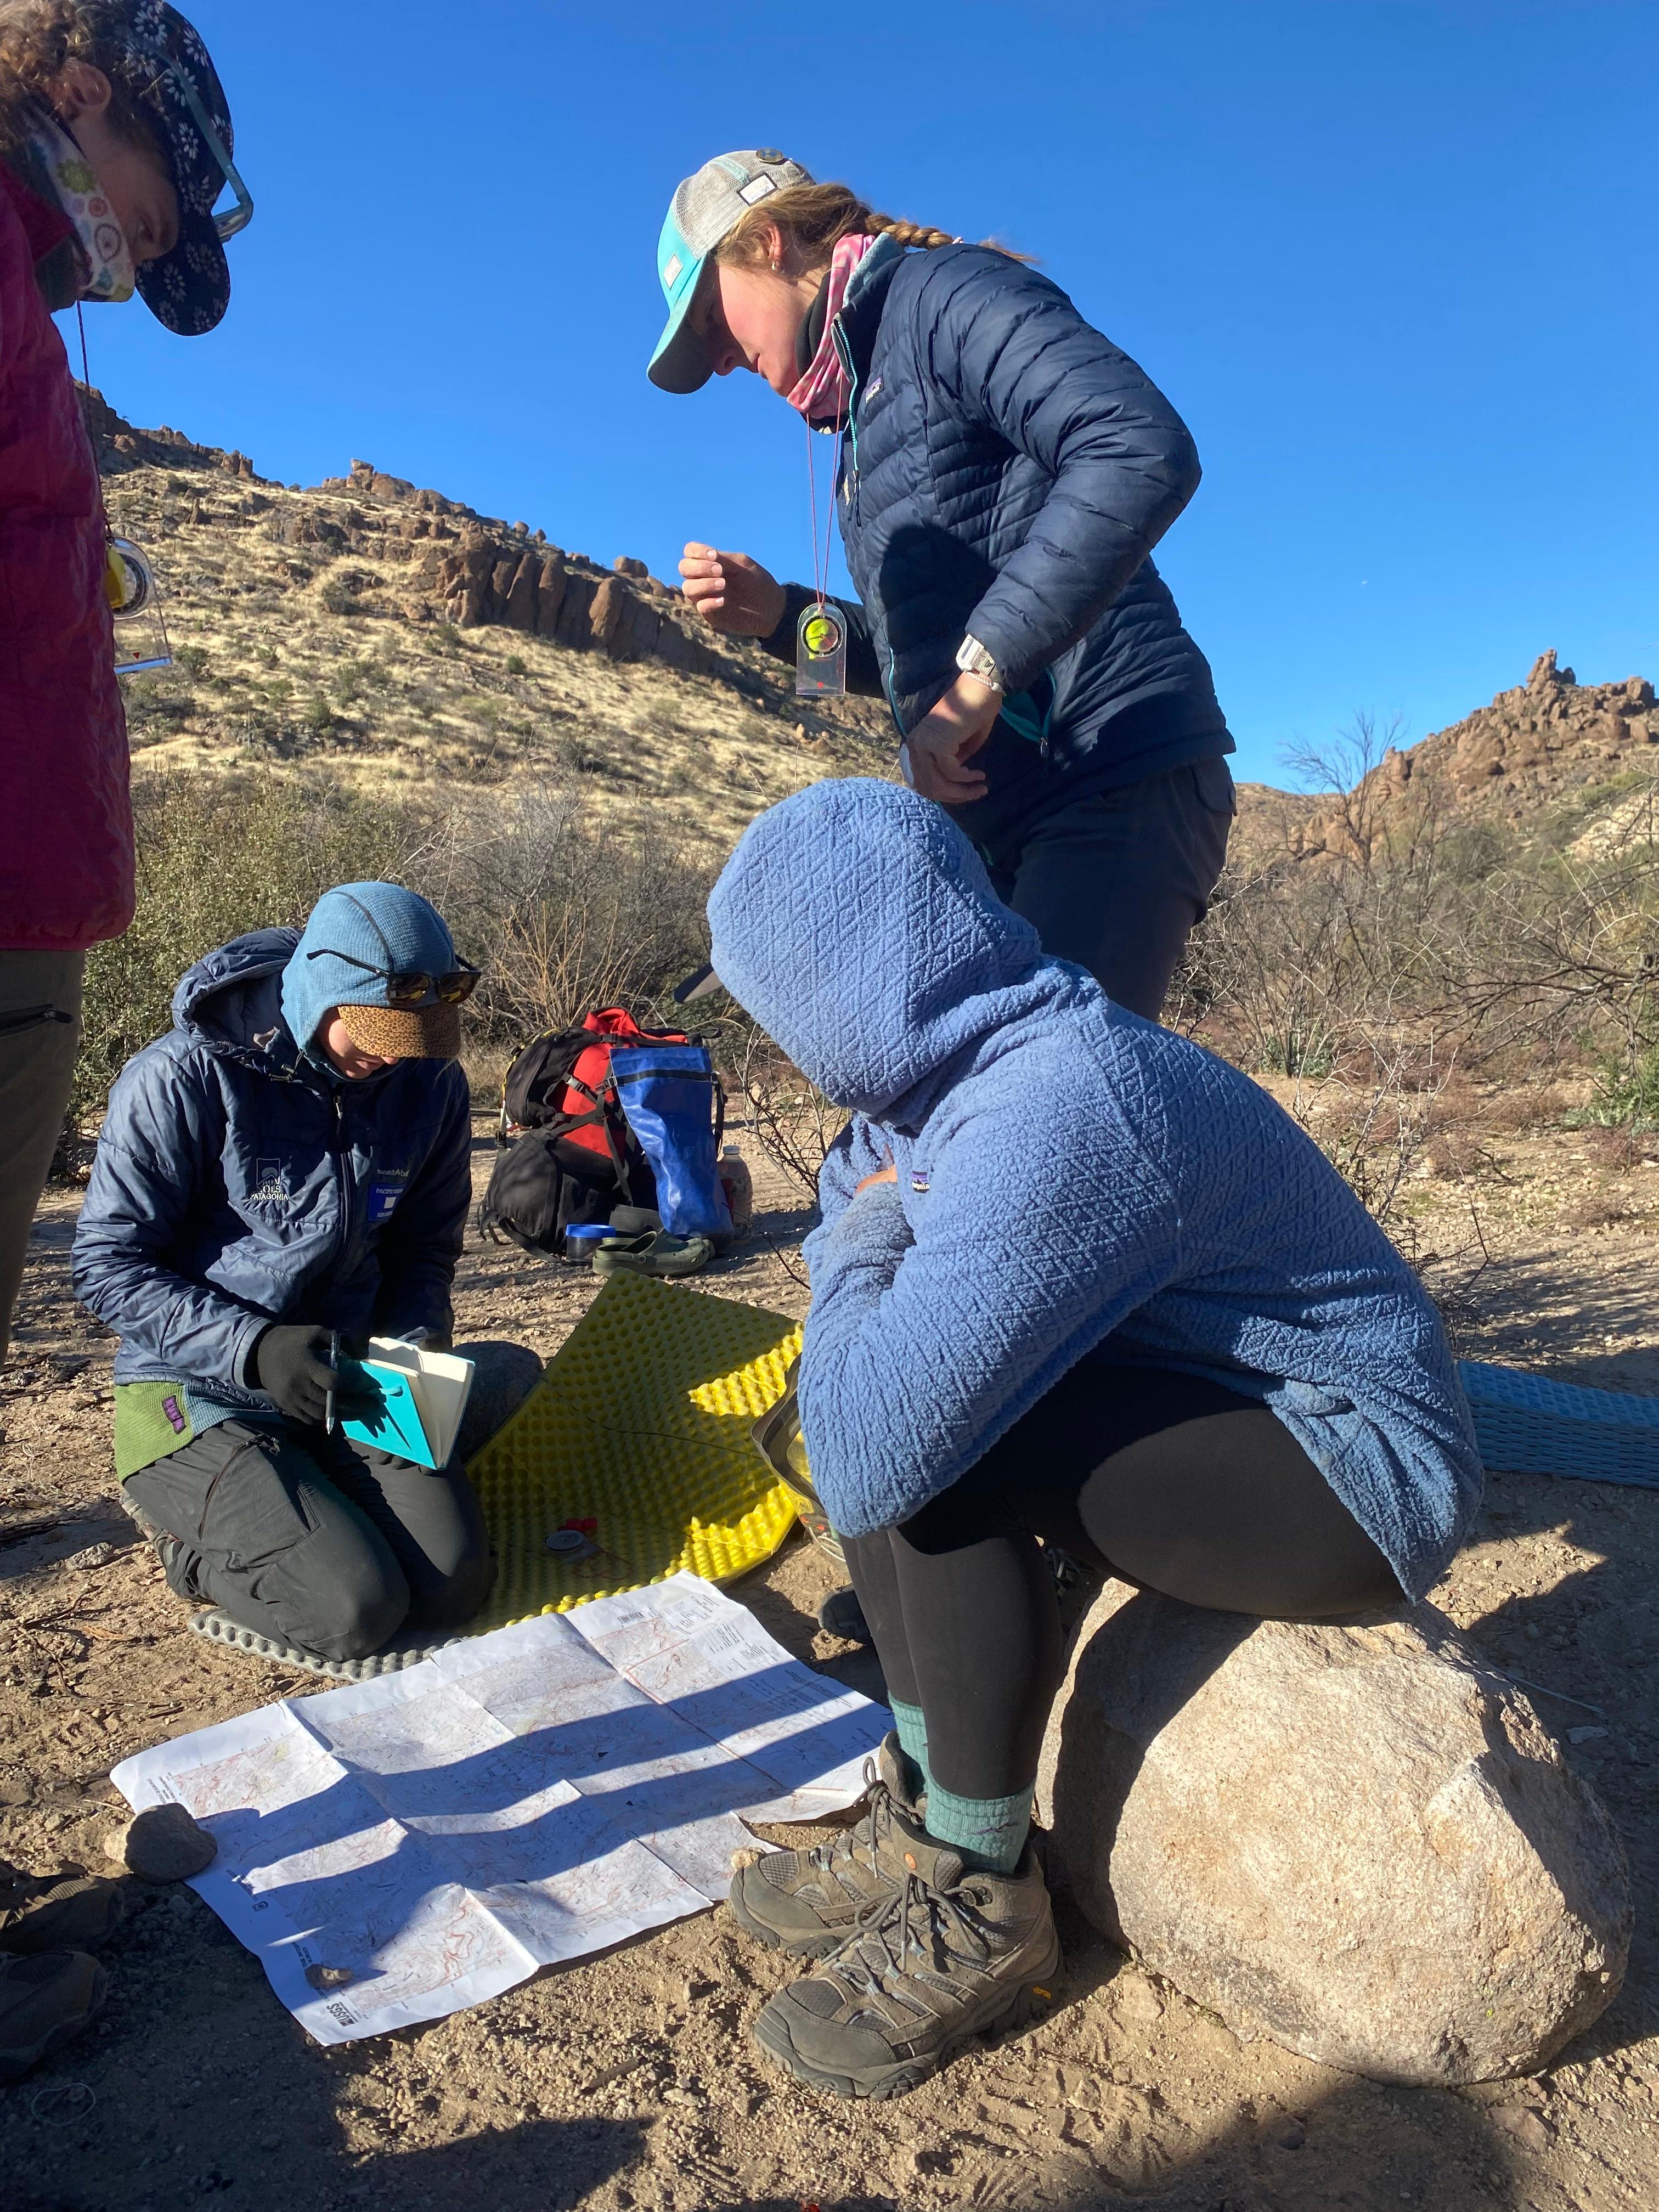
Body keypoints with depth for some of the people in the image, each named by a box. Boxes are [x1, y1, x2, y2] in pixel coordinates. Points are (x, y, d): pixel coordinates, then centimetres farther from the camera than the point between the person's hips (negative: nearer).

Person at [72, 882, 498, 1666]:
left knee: (452, 1589, -11)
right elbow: (109, 1265, -13)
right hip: (199, 1395, -4)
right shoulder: (184, 1078, -16)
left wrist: (413, 1347, -11)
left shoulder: (430, 1081, -2)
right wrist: (254, 1348, -25)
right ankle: (193, 1542, 13)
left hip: (349, 1385, 5)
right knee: (354, 1610, -18)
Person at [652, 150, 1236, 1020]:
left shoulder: (943, 292, -3)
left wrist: (979, 671, -24)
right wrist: (777, 614, 11)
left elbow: (1144, 451, -22)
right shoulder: (870, 401, 24)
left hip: (1114, 785, -10)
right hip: (997, 820, 10)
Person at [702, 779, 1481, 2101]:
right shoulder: (964, 1066, -2)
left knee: (931, 1451, -26)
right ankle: (924, 1817, 8)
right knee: (881, 1398, 1)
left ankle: (982, 1909, -5)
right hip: (1214, 1408, 9)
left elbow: (867, 1463, -35)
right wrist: (871, 1221, -11)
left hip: (1359, 1467, -9)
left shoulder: (1049, 1113, -31)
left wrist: (869, 1236, -18)